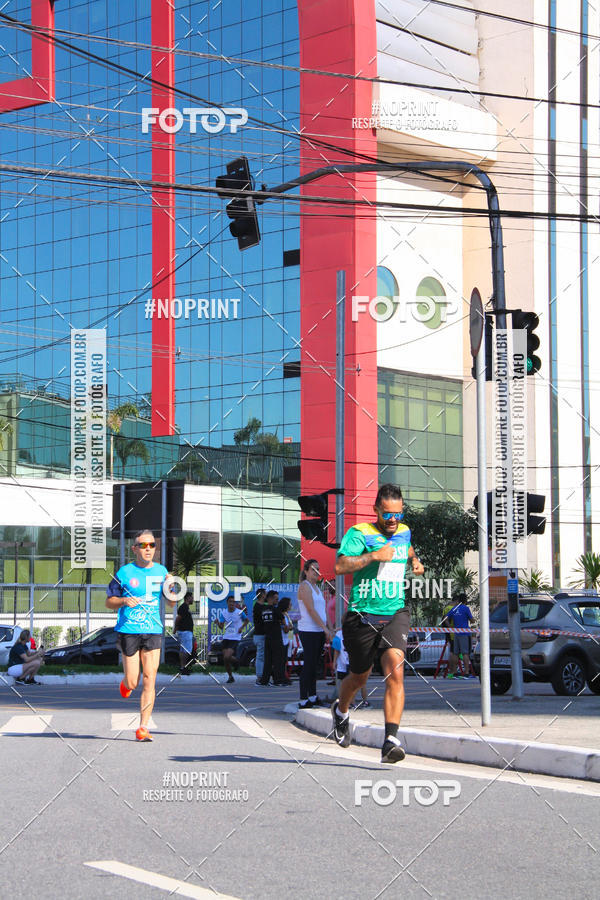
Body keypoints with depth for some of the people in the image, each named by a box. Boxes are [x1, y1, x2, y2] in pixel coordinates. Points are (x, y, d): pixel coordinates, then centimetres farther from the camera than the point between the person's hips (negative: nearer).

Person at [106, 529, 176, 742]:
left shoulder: (161, 571, 8)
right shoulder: (124, 572, -2)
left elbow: (171, 602, 14)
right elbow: (109, 602, 4)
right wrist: (124, 601, -16)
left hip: (153, 631, 2)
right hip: (128, 631, -2)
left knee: (149, 680, -6)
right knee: (132, 684, 0)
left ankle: (143, 728, -2)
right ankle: (125, 683, 37)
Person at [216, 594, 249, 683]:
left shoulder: (239, 612, -8)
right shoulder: (223, 613, 2)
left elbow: (247, 620, 10)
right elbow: (221, 627, 2)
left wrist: (242, 627, -4)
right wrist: (218, 623, -19)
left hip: (235, 638, -4)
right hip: (226, 638, 4)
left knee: (227, 657, -20)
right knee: (225, 660, 3)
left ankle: (236, 660, 15)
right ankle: (230, 677, 24)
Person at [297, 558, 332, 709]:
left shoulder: (316, 588, 19)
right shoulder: (304, 586, -8)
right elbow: (311, 610, -15)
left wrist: (329, 629, 10)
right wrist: (325, 628, -18)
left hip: (319, 631, 8)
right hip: (308, 631, -8)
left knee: (314, 664, 11)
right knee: (308, 664, -9)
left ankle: (312, 697, 16)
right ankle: (303, 700, -8)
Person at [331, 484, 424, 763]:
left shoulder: (404, 532, 11)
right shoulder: (360, 533, -8)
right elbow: (340, 566, -23)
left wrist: (415, 561, 19)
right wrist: (374, 556, -26)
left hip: (395, 614, 3)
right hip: (362, 615, -2)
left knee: (395, 669, -21)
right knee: (358, 678, 14)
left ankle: (390, 740, -25)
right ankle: (341, 711, 49)